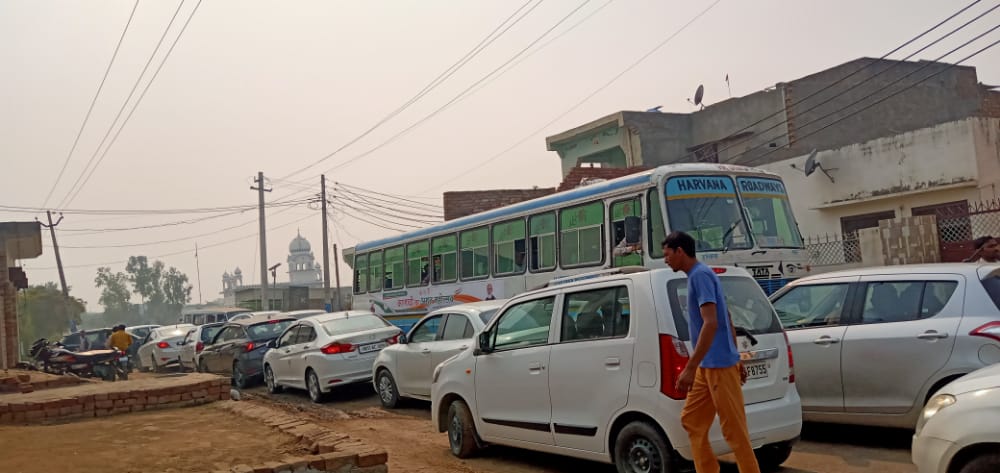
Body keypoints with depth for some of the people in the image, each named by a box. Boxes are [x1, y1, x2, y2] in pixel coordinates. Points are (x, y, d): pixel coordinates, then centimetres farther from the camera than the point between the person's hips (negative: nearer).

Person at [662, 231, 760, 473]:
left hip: (718, 365, -10)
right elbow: (728, 322, 21)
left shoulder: (700, 275, -14)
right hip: (707, 366, 10)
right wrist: (736, 360, 24)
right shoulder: (698, 275, 16)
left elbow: (711, 324, -24)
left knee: (734, 429, -4)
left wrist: (689, 368, -25)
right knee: (691, 421, 11)